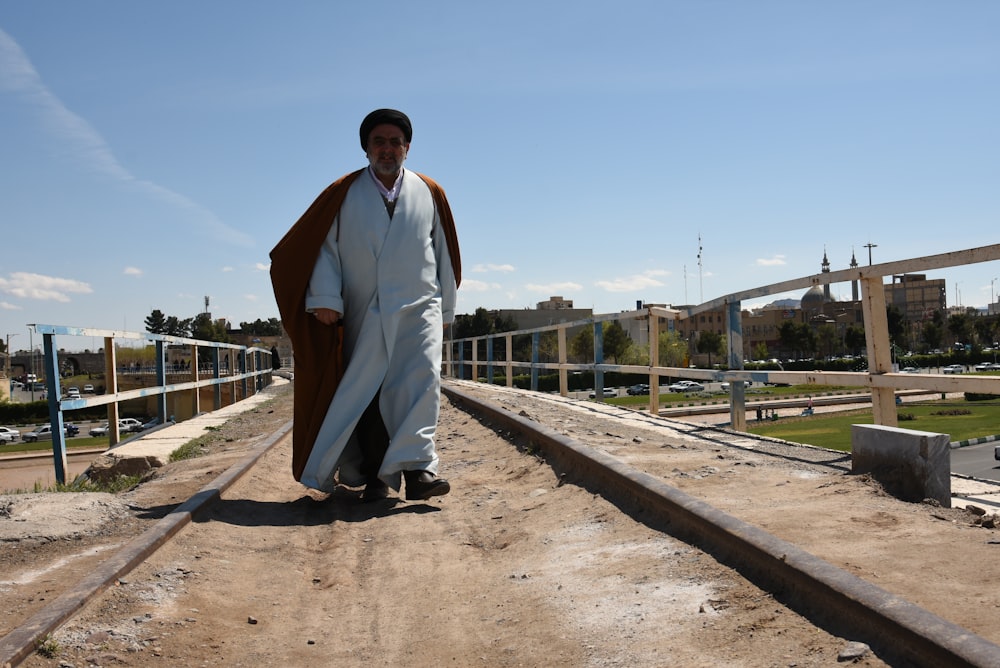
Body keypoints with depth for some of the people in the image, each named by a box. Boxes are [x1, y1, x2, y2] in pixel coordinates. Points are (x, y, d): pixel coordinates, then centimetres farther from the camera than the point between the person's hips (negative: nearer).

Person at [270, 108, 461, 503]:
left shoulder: (429, 193, 9)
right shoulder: (343, 194, 5)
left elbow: (444, 255, 13)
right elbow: (324, 247, 1)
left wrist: (446, 310, 14)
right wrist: (325, 297, -12)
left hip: (418, 309, 0)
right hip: (363, 315, 0)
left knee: (421, 380, -17)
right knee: (366, 393, 2)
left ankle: (418, 468, -22)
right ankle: (374, 476, 10)